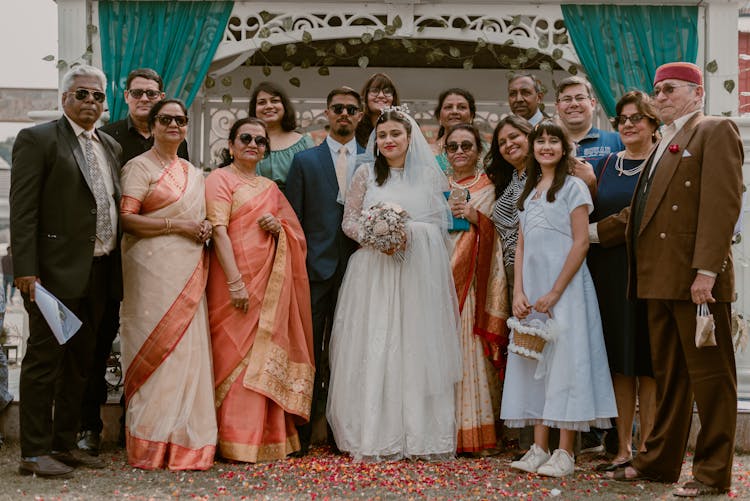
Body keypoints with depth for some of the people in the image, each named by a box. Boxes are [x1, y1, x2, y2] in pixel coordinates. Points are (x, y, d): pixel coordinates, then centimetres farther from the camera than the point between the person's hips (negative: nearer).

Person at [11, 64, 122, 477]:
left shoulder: (111, 147, 17)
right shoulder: (37, 140, -4)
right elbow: (23, 210, -10)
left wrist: (118, 268, 10)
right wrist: (26, 270, -17)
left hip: (99, 273, 7)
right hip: (56, 271, -7)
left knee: (81, 362, 13)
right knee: (45, 358, -2)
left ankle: (65, 443, 24)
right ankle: (34, 452, 6)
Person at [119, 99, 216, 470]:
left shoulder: (193, 172, 21)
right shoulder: (140, 167, 0)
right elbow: (127, 219, -10)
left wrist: (204, 228, 6)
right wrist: (176, 225, -13)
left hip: (189, 271, 7)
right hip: (154, 267, -6)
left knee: (189, 349, 2)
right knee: (157, 347, -8)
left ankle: (186, 443, 8)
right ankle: (152, 444, -2)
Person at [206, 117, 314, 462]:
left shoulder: (271, 188, 20)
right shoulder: (220, 179, 0)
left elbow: (296, 233, 23)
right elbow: (219, 230, -11)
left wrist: (279, 227, -2)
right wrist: (235, 281, -20)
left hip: (270, 282, 6)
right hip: (235, 280, -6)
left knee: (266, 354, 5)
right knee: (236, 352, -7)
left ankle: (267, 437, 13)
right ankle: (238, 442, -2)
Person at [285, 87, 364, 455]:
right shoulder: (305, 160, 8)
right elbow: (292, 218, 5)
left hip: (357, 268, 1)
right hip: (316, 268, -1)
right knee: (308, 352, 0)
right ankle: (300, 434, 7)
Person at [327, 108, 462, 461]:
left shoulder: (429, 175, 9)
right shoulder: (366, 174, 9)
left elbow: (440, 224, 7)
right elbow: (349, 221, 7)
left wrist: (409, 233, -10)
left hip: (419, 271, 0)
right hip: (374, 272, 0)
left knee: (418, 347, -1)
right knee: (374, 348, -4)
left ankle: (421, 434, 7)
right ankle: (374, 436, 1)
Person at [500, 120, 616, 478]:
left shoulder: (573, 187, -2)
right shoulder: (529, 193, 17)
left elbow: (581, 243, -9)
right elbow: (521, 247, 15)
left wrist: (554, 293, -14)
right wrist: (519, 293, 2)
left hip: (564, 287, -6)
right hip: (532, 291, 7)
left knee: (564, 360, -6)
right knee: (533, 364, 6)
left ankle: (565, 453, -1)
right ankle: (539, 448, 12)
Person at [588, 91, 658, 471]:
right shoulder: (605, 165, 12)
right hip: (608, 272, 4)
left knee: (648, 361, 0)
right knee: (618, 361, 7)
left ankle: (647, 447, 9)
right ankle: (623, 447, 14)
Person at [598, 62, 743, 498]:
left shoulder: (716, 132, -4)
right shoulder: (665, 144, 22)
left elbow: (722, 204, -15)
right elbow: (643, 211, 23)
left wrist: (706, 271, -22)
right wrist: (591, 232, 17)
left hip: (697, 280, -8)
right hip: (660, 280, 9)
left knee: (710, 375, 0)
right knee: (668, 373, 14)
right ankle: (661, 461, 23)